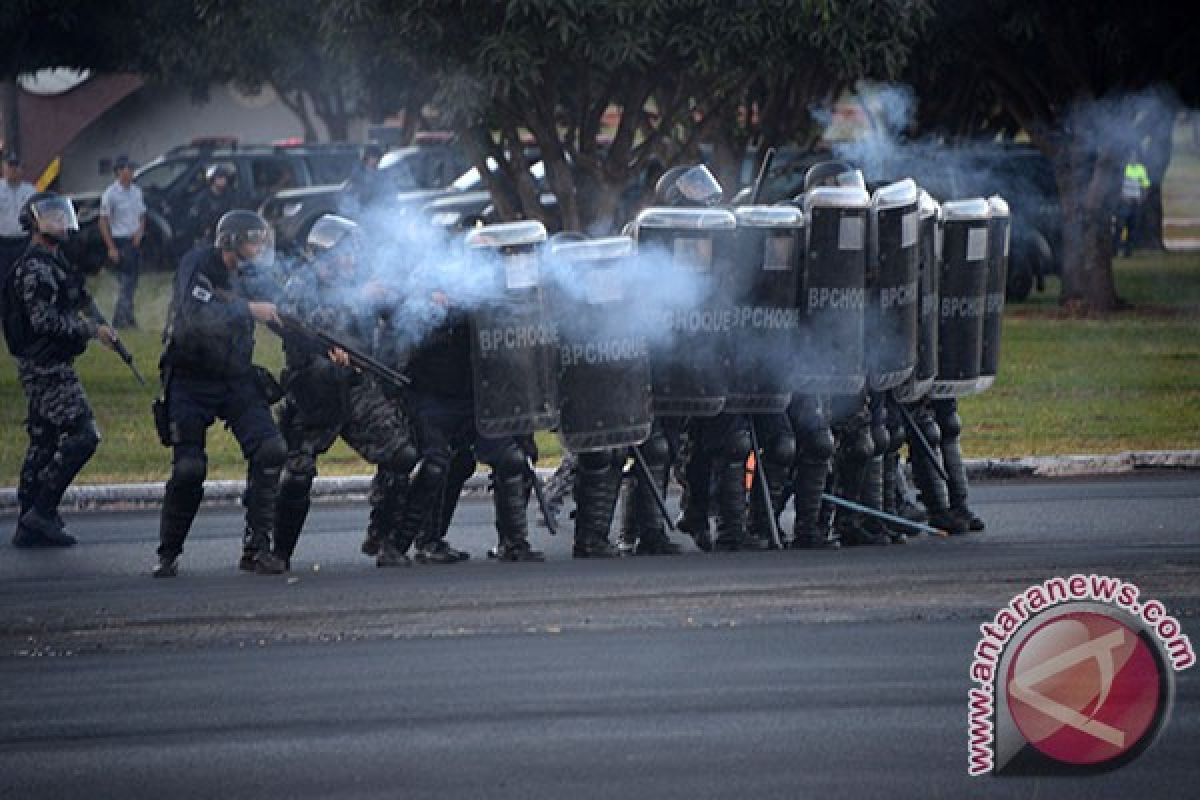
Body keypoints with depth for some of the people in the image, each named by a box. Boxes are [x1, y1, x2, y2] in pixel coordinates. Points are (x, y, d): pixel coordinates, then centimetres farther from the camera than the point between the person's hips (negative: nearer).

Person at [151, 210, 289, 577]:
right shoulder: (197, 266, -13)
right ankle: (168, 554, 10)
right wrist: (248, 309, -29)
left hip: (236, 379, 4)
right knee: (189, 469, -11)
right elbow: (195, 316, -30)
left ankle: (256, 547, -7)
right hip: (190, 380, -4)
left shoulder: (255, 278, 3)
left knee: (271, 450, -15)